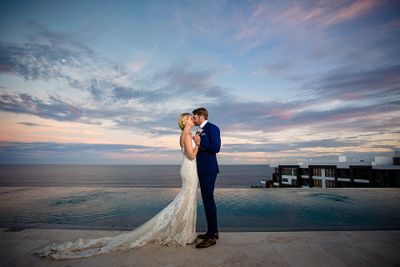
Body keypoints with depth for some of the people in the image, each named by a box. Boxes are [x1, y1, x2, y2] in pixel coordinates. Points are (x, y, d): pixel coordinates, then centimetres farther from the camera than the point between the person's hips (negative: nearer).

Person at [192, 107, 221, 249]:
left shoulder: (212, 128, -9)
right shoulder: (201, 131, 18)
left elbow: (216, 147, -20)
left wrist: (200, 143, -15)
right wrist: (196, 143, 10)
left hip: (209, 170, -9)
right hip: (202, 170, 10)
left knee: (208, 200, -7)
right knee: (208, 200, 13)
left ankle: (212, 236, 1)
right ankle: (213, 231, 25)